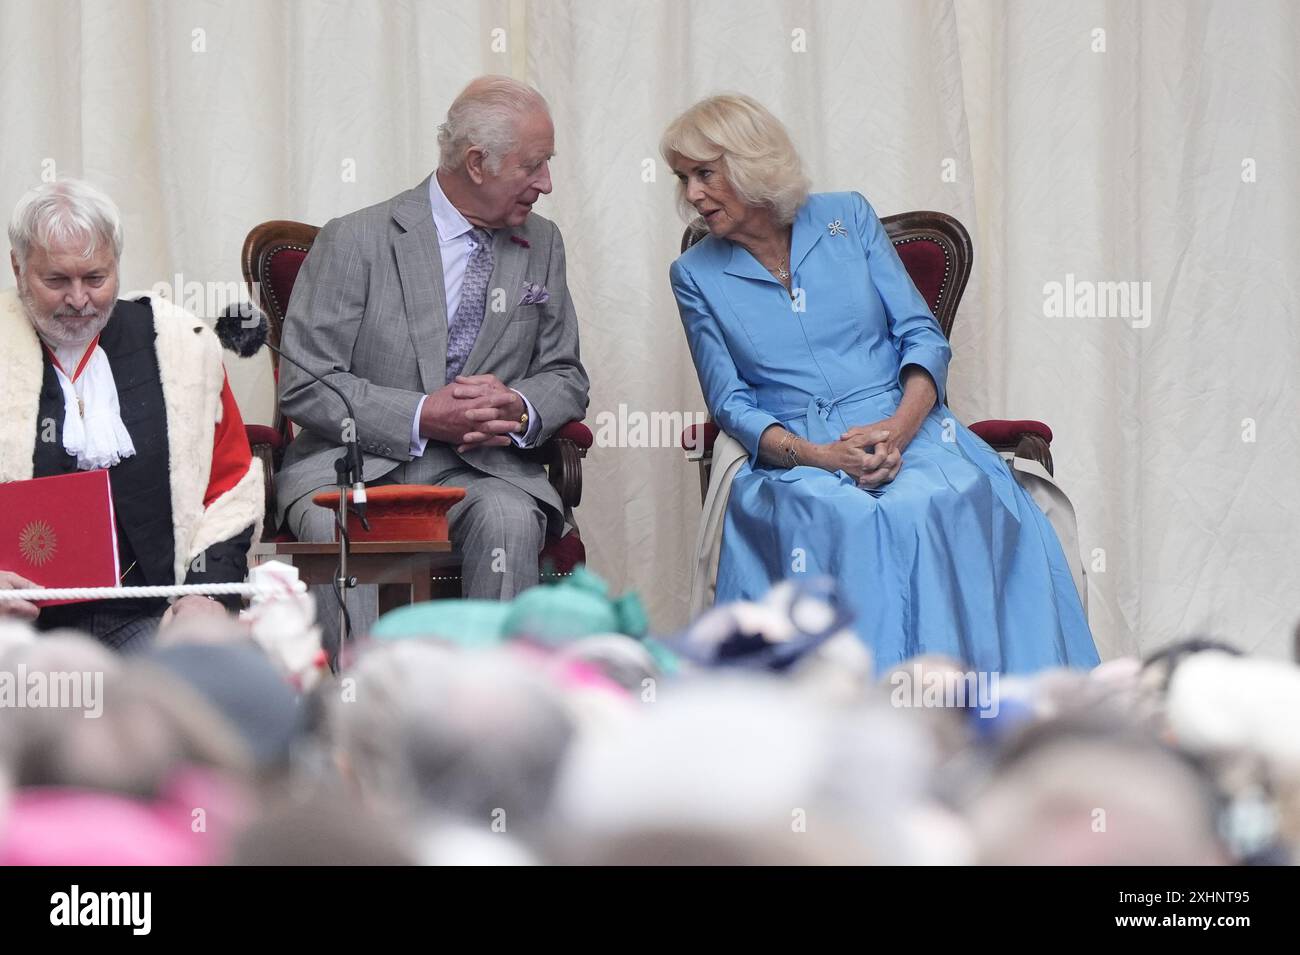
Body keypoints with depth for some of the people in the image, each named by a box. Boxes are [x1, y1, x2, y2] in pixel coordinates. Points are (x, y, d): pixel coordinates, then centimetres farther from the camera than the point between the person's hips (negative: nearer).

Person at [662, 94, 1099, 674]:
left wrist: (901, 425, -13)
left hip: (903, 430, 1)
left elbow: (922, 335, 7)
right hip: (792, 456, -1)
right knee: (844, 519, -38)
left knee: (939, 505, -36)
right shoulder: (697, 275, 11)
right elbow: (730, 403, 6)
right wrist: (814, 455, -14)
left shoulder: (847, 218, 11)